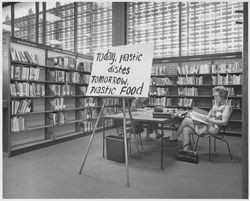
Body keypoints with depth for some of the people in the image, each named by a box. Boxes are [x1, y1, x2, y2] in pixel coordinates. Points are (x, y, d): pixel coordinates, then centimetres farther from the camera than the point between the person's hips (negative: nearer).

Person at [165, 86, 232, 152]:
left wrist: (210, 120, -21)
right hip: (206, 125, 9)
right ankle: (185, 151, -8)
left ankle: (174, 137, 5)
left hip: (212, 128, -9)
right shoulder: (215, 105, 22)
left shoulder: (227, 107, -5)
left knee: (186, 120, -12)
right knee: (186, 129, -10)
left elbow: (224, 122, -16)